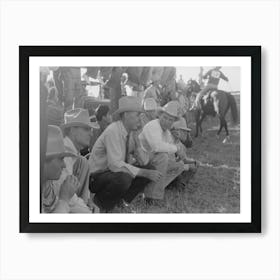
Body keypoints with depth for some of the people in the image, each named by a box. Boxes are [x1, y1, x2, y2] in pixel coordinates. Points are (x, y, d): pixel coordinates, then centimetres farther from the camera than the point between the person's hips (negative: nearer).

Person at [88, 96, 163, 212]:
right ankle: (99, 204, -8)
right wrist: (145, 173, -29)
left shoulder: (129, 131, 1)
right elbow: (115, 164, -31)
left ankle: (123, 201, 4)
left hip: (113, 172, 8)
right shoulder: (113, 132, -24)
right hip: (97, 176, -8)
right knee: (123, 179, -37)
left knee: (150, 170, -5)